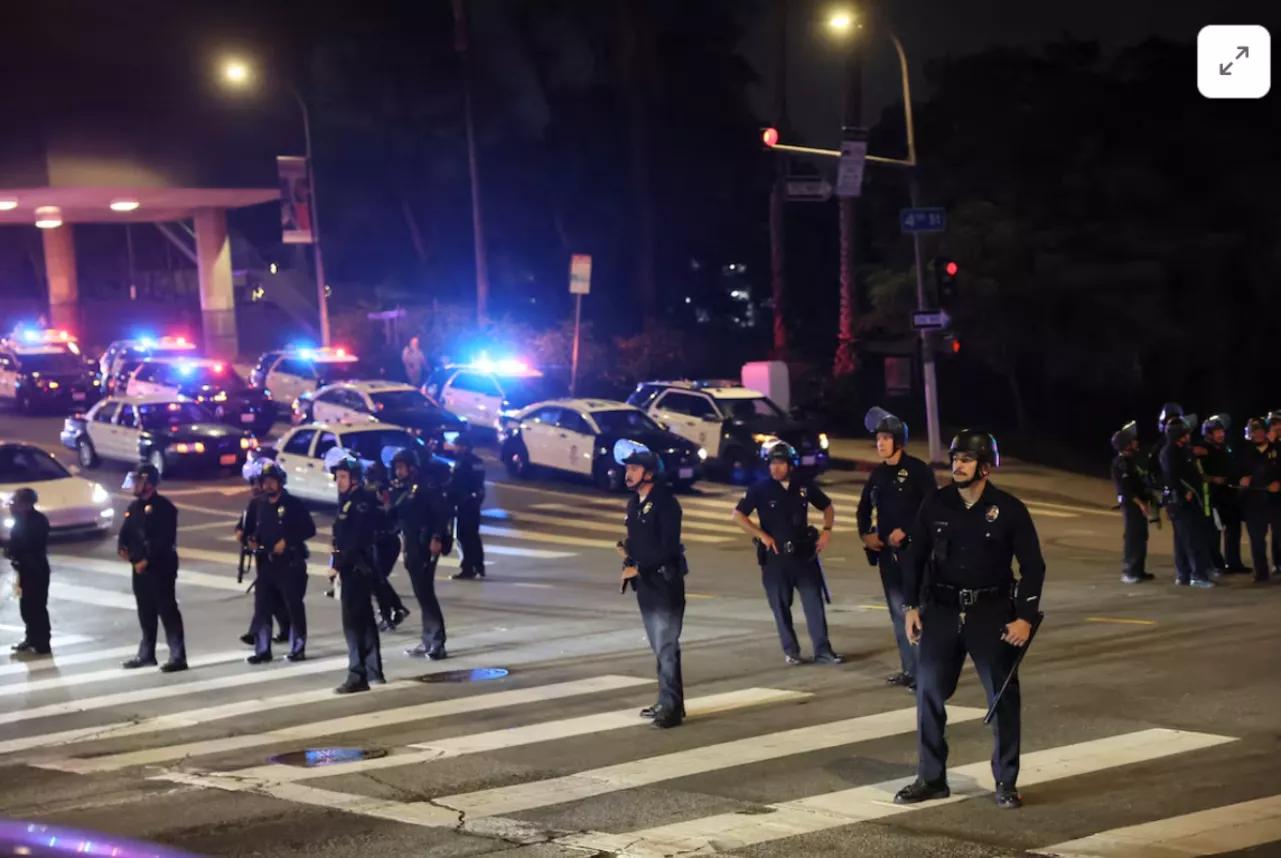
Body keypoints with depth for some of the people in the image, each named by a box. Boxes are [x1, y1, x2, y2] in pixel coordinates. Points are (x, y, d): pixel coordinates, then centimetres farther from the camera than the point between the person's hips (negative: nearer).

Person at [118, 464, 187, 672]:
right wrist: (122, 547, -4)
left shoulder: (163, 507, -11)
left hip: (161, 568, -8)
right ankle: (146, 654, 25)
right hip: (140, 568, 8)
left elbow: (165, 539, -19)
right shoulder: (134, 507, 14)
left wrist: (147, 560, -20)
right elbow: (126, 531, 17)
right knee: (145, 613, 15)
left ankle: (177, 656, -8)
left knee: (167, 611, -8)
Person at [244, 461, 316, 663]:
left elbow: (309, 529, -9)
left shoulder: (293, 504, -5)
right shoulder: (258, 505, 11)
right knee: (261, 607, 2)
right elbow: (250, 527, 25)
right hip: (266, 563, 5)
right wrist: (251, 539, 4)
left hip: (290, 563, -5)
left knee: (294, 606, -1)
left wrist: (287, 541, -16)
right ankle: (262, 650, 8)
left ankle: (297, 649, 6)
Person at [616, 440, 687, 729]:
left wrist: (639, 568, -19)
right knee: (658, 646, 14)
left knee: (666, 646, -11)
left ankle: (671, 707, -11)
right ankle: (668, 701, 22)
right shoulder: (634, 503, 12)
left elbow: (668, 547, -19)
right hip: (644, 582, 9)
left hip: (665, 581, -8)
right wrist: (627, 551, 0)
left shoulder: (664, 501, -13)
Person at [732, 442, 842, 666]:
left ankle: (822, 650, -1)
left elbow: (827, 507, 17)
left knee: (814, 601, -3)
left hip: (804, 553, 1)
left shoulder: (804, 487, 3)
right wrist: (762, 535, -10)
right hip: (775, 555, -1)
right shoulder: (761, 489, -4)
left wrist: (827, 530, 1)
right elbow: (738, 515, -3)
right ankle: (790, 650, 16)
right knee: (781, 605, 4)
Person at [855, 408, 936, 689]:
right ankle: (909, 669, 17)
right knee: (897, 611, 10)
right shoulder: (878, 473, 12)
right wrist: (866, 534, 5)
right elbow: (865, 507, 22)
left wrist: (905, 531, -18)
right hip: (887, 550, 7)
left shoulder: (918, 469, -8)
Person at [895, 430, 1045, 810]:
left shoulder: (1009, 509, -6)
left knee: (1003, 696, 2)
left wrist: (1025, 617, -11)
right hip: (942, 609, 2)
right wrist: (911, 606, 2)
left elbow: (1033, 566, -3)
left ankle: (1006, 782, 13)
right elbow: (915, 557, 9)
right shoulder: (935, 505, 0)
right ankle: (931, 778, 15)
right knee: (928, 692, 3)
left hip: (992, 612, -2)